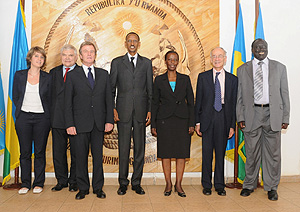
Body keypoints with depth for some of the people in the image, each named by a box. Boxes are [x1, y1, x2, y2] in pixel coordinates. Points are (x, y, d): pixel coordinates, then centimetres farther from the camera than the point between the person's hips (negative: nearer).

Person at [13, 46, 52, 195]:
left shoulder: (47, 78, 3)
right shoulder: (19, 75, 5)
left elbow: (50, 99, 7)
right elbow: (15, 97, 10)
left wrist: (47, 116, 2)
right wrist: (22, 110, 4)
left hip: (41, 118, -1)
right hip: (23, 117, 1)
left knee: (40, 152, 4)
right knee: (25, 152, 6)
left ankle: (39, 183, 16)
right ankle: (25, 183, 18)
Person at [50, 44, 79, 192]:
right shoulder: (53, 72, 13)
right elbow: (50, 94, 12)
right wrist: (51, 115, 4)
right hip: (58, 119, 4)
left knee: (76, 152, 6)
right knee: (58, 152, 11)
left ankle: (74, 181, 22)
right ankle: (62, 180, 26)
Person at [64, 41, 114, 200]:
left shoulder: (103, 74, 11)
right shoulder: (72, 75, 5)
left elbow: (109, 99, 8)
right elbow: (68, 102, 1)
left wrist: (109, 120, -1)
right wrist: (70, 124, -7)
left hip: (99, 123, 2)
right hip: (81, 123, -1)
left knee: (98, 155, 7)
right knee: (81, 156, 5)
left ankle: (98, 187, 20)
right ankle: (82, 188, 20)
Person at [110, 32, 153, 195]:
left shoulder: (146, 63, 11)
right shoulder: (117, 62, 9)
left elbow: (150, 88, 9)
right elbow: (111, 88, 7)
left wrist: (150, 110, 1)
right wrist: (112, 108, -3)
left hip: (141, 111, 1)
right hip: (123, 111, -1)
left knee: (140, 148, 6)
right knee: (123, 148, 3)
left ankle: (137, 183, 18)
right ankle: (123, 183, 16)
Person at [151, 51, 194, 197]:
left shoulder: (185, 79, 7)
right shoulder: (159, 80, 5)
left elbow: (191, 102, 7)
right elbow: (155, 103, 6)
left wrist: (192, 123, -1)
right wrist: (153, 125, 1)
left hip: (182, 119, 1)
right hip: (164, 120, 0)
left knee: (182, 153, 2)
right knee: (166, 153, 3)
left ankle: (178, 184, 15)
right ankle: (168, 184, 17)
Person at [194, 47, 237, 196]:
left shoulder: (232, 79, 7)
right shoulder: (203, 77, 6)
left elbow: (234, 103, 6)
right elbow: (198, 100, 5)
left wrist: (232, 125, 2)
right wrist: (197, 122, -1)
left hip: (224, 118, 1)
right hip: (207, 118, 0)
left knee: (221, 153, 7)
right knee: (207, 152, 4)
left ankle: (219, 185, 20)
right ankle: (207, 185, 18)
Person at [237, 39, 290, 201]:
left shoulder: (279, 68, 9)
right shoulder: (242, 70, 8)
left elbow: (284, 94, 7)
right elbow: (239, 96, 7)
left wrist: (285, 118, 1)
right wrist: (240, 117, -1)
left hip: (273, 114, 0)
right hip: (251, 114, 0)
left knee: (273, 152, 5)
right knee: (251, 152, 7)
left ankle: (271, 187, 20)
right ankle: (249, 185, 22)